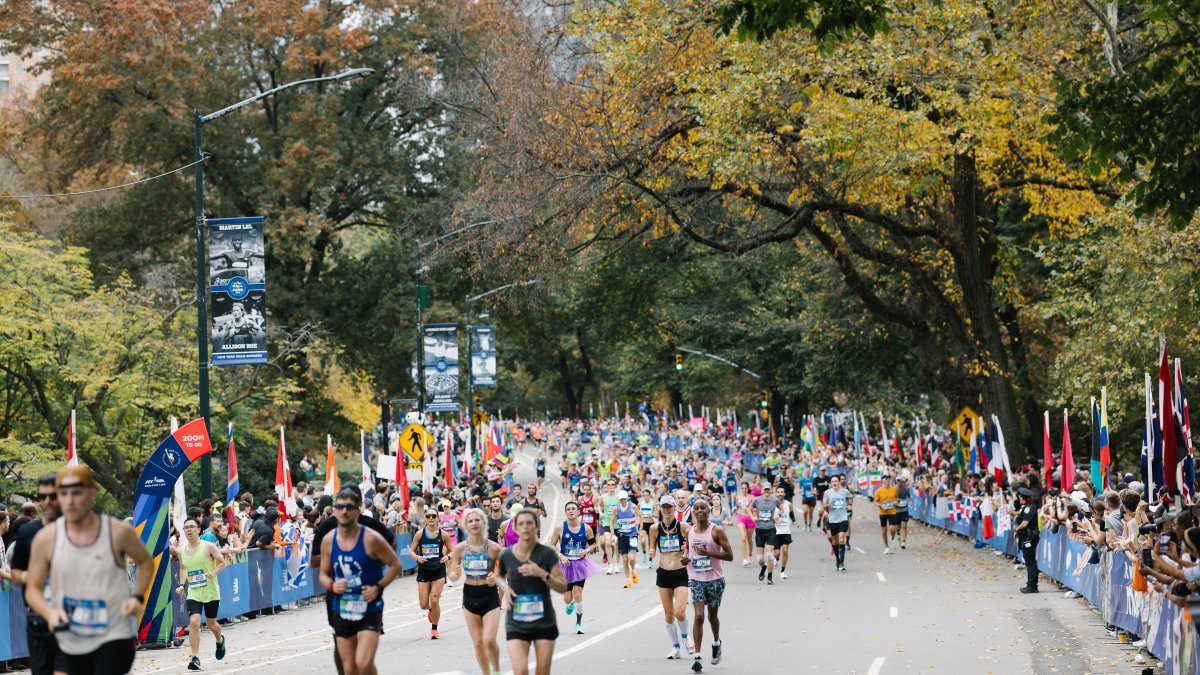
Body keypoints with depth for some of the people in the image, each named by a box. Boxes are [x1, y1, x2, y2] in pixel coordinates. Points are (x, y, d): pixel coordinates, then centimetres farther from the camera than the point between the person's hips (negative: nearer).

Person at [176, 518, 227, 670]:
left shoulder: (208, 546, -8)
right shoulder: (181, 550, 4)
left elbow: (222, 562, -3)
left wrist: (214, 572, -21)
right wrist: (182, 585, 7)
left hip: (211, 592, -2)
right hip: (193, 593, 2)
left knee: (211, 623, 13)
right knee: (194, 622, -17)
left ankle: (220, 641, 49)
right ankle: (195, 658, -16)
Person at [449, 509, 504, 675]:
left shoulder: (493, 548, -10)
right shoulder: (460, 548, -3)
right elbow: (452, 575, 3)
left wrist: (496, 578, -22)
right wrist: (456, 574, -20)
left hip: (490, 596, -3)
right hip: (470, 597, 3)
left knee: (489, 640, -13)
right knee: (478, 643, 7)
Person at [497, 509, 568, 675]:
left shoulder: (547, 554, -6)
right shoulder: (506, 555, -2)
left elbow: (563, 587, -7)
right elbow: (500, 577, 19)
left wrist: (542, 574, -22)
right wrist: (505, 587, -3)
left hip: (544, 622, 0)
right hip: (516, 623, 0)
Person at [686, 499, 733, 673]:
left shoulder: (716, 531, -8)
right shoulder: (689, 532, 5)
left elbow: (729, 556, -11)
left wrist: (708, 553, -23)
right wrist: (686, 559, -2)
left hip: (715, 579, -2)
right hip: (696, 579, 2)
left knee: (712, 616, 13)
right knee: (698, 616, -12)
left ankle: (717, 643, 43)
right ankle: (697, 656, -13)